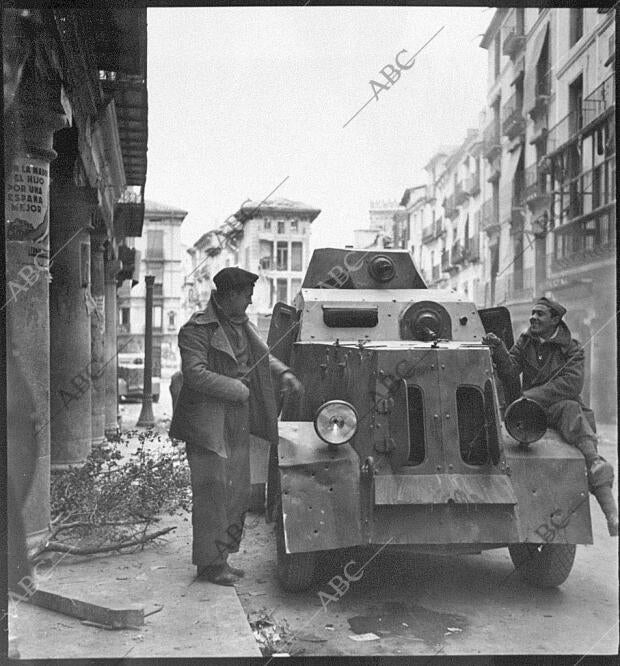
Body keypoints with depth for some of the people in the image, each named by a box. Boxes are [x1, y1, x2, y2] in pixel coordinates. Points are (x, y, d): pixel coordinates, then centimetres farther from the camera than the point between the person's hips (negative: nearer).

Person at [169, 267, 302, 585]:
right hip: (208, 424, -9)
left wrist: (283, 373, 5)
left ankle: (222, 555, 25)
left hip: (239, 426, 9)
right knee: (212, 492, -4)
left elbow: (263, 356, 24)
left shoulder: (242, 325, 15)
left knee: (238, 493, 13)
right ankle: (210, 563, 6)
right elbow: (195, 373, -20)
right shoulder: (197, 329, -11)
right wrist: (236, 389, -17)